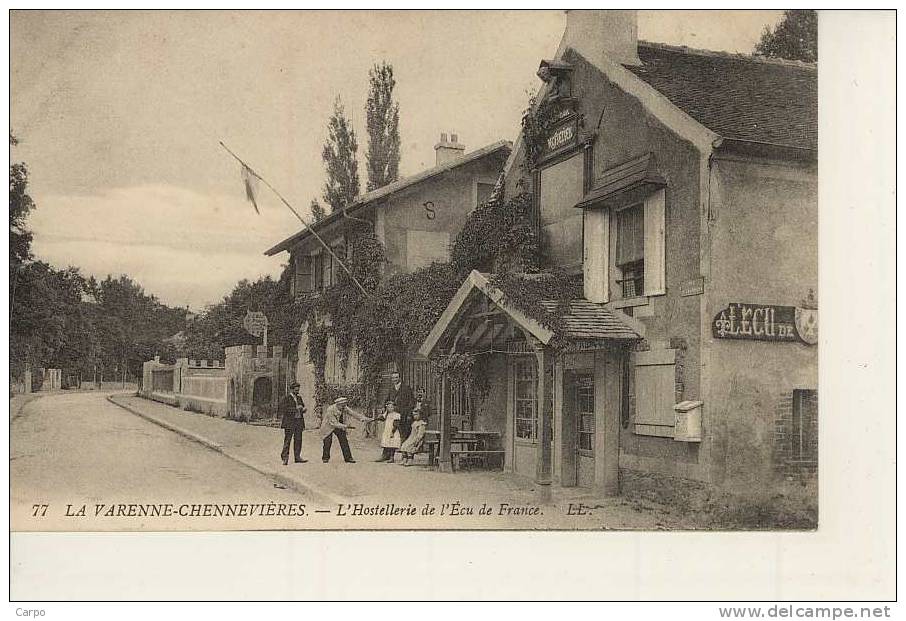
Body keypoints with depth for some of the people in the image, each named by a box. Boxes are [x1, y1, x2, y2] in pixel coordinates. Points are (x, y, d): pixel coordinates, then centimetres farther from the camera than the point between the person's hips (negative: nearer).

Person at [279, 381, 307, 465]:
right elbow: (282, 409, -15)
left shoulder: (299, 398, 17)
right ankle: (285, 458, 0)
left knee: (298, 440, 6)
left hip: (299, 422, 6)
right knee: (287, 440, -4)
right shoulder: (286, 398, -4)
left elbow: (303, 407, 27)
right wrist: (295, 409, -18)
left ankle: (297, 457, 12)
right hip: (289, 422, -6)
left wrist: (303, 409, 2)